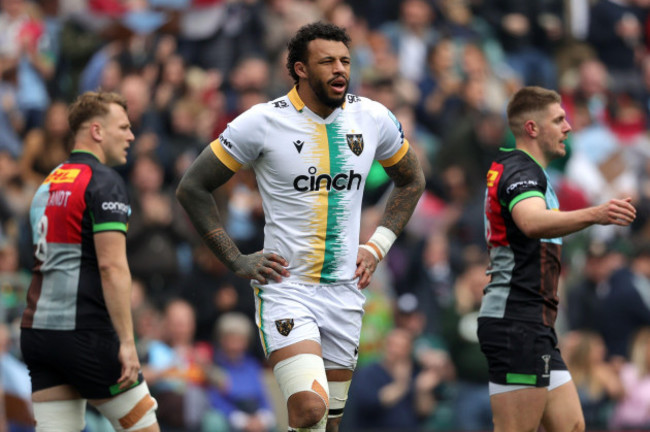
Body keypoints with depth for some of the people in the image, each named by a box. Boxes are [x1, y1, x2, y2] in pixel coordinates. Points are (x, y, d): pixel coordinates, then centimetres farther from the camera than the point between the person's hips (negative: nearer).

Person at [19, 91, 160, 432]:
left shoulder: (48, 184, 19)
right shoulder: (104, 182, -7)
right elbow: (111, 266, -16)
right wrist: (127, 342, -17)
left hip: (37, 334, 8)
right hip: (84, 335, -8)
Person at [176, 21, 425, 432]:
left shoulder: (373, 118, 3)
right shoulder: (263, 123, -9)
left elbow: (411, 182, 22)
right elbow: (192, 188, -1)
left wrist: (377, 247, 9)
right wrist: (237, 261, -6)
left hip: (345, 291, 5)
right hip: (285, 287, -5)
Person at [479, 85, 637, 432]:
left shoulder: (514, 168, 21)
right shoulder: (521, 170, -12)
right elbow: (531, 221, -35)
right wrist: (593, 215, -50)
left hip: (534, 325, 11)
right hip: (517, 321, -11)